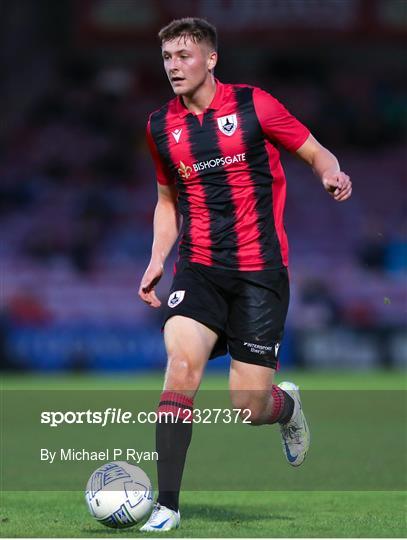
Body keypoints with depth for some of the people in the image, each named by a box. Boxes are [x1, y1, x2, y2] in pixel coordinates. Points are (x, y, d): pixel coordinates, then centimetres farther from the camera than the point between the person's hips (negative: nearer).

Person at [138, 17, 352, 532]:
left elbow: (316, 152, 4)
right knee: (181, 363, -22)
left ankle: (286, 405, 34)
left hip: (260, 268, -3)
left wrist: (332, 174, -19)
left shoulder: (251, 104, -3)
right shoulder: (161, 126, 8)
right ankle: (166, 505, -15)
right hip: (198, 267, 3)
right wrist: (157, 260, 10)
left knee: (248, 406, -6)